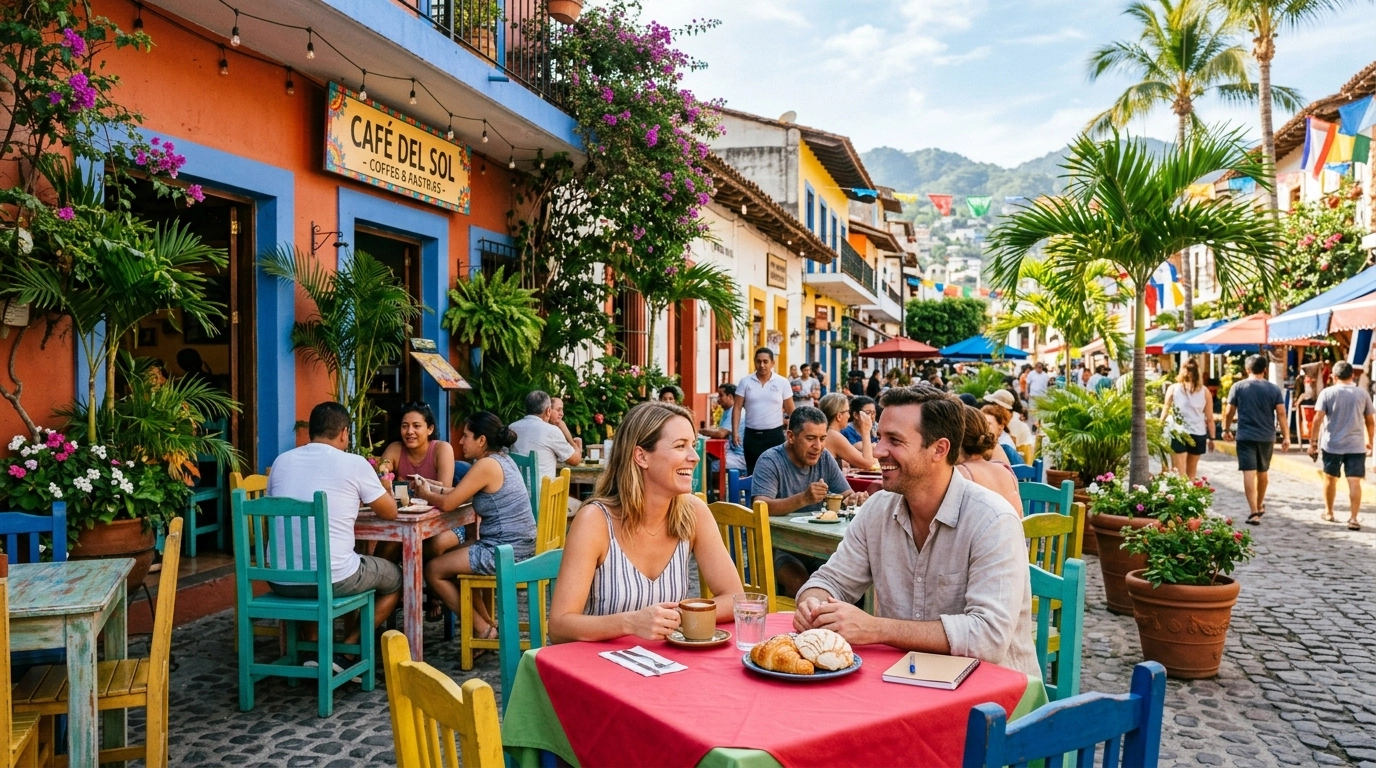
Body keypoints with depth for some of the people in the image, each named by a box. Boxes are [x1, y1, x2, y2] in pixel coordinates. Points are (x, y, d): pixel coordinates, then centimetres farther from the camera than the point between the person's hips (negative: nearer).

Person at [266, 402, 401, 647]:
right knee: (396, 578, 23)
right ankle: (350, 645, 15)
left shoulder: (282, 461, 7)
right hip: (333, 580, -4)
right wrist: (376, 492, 28)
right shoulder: (354, 464, -5)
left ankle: (312, 645, 25)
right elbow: (390, 513, 5)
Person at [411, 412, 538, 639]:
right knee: (443, 547, 25)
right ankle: (489, 621, 25)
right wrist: (432, 488, 10)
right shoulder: (502, 459, 11)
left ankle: (482, 630, 12)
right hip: (519, 548, 10)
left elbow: (448, 503, -16)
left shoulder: (487, 465, -18)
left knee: (433, 569, 4)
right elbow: (463, 495, 18)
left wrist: (425, 494, 3)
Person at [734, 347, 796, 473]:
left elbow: (791, 410, 3)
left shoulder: (782, 382, 0)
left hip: (775, 434, -1)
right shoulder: (745, 382, 1)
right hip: (752, 435, 1)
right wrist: (735, 432, -8)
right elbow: (737, 408, 1)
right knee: (753, 473, 8)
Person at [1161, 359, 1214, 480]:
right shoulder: (1205, 391, 4)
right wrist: (1211, 438, 11)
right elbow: (1210, 418, 4)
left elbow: (1165, 412, -1)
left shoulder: (1173, 388, 0)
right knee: (1191, 473, 16)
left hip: (1178, 434, -2)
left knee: (1180, 473, -2)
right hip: (1198, 435, 2)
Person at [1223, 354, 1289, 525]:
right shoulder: (1274, 389, 1)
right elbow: (1281, 414, -3)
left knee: (1249, 473, -6)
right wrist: (1286, 437, 1)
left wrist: (1226, 429, 14)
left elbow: (1229, 412, 0)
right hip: (1267, 437, 3)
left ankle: (1254, 512, -14)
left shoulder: (1238, 387, -3)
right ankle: (1260, 506, 37)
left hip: (1245, 436, -3)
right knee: (1262, 472, 19)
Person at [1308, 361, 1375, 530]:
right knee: (1354, 482, -2)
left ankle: (1328, 512, 28)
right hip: (1356, 445, 1)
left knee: (1330, 478, 15)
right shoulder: (1362, 394, 3)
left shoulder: (1327, 393, -4)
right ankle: (1353, 518, -8)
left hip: (1332, 445, -1)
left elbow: (1318, 419, -10)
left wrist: (1313, 442, -4)